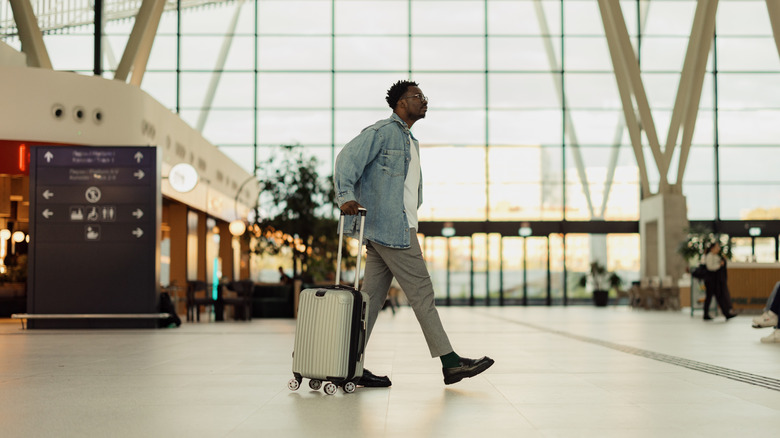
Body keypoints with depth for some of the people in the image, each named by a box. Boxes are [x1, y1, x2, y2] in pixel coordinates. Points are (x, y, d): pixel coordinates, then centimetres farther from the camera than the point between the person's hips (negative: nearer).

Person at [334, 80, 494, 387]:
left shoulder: (410, 141, 25)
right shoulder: (382, 131, -5)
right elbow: (348, 158, -16)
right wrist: (347, 197, -28)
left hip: (398, 227, 9)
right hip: (390, 227, -9)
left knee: (373, 295, 6)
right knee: (421, 291, -7)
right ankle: (450, 362, -2)